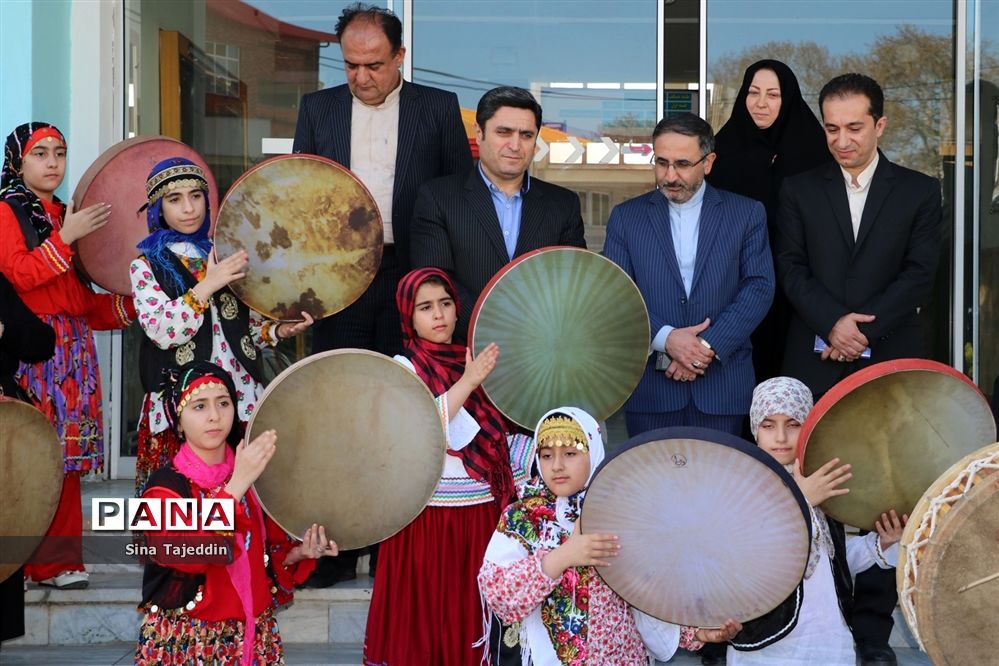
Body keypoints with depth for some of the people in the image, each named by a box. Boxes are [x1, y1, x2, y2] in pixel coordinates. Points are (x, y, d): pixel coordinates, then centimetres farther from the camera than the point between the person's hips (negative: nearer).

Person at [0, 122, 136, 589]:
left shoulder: (71, 217, 21)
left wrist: (131, 302, 9)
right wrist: (65, 239, -13)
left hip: (71, 351, 6)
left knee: (67, 456, 4)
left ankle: (58, 561, 8)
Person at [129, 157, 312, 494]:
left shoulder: (224, 255, 15)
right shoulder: (146, 266, 3)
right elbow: (161, 331, -12)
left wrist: (277, 331, -2)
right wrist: (206, 286, -19)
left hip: (242, 395, 3)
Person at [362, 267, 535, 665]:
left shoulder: (476, 362, 10)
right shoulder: (402, 369, -4)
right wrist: (467, 383, -23)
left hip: (483, 513, 4)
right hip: (430, 515, -4)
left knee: (473, 613, 8)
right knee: (427, 614, 1)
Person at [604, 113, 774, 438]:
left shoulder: (747, 213, 6)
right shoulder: (626, 217, 7)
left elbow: (760, 287, -2)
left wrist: (709, 345, -12)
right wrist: (666, 339, -14)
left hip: (721, 387, 0)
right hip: (650, 388, 1)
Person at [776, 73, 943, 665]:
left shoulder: (919, 192, 9)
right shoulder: (800, 191, 12)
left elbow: (919, 275, 0)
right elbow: (791, 269, 3)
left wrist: (864, 329, -12)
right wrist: (833, 321, -13)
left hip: (890, 364, 0)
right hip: (816, 365, 1)